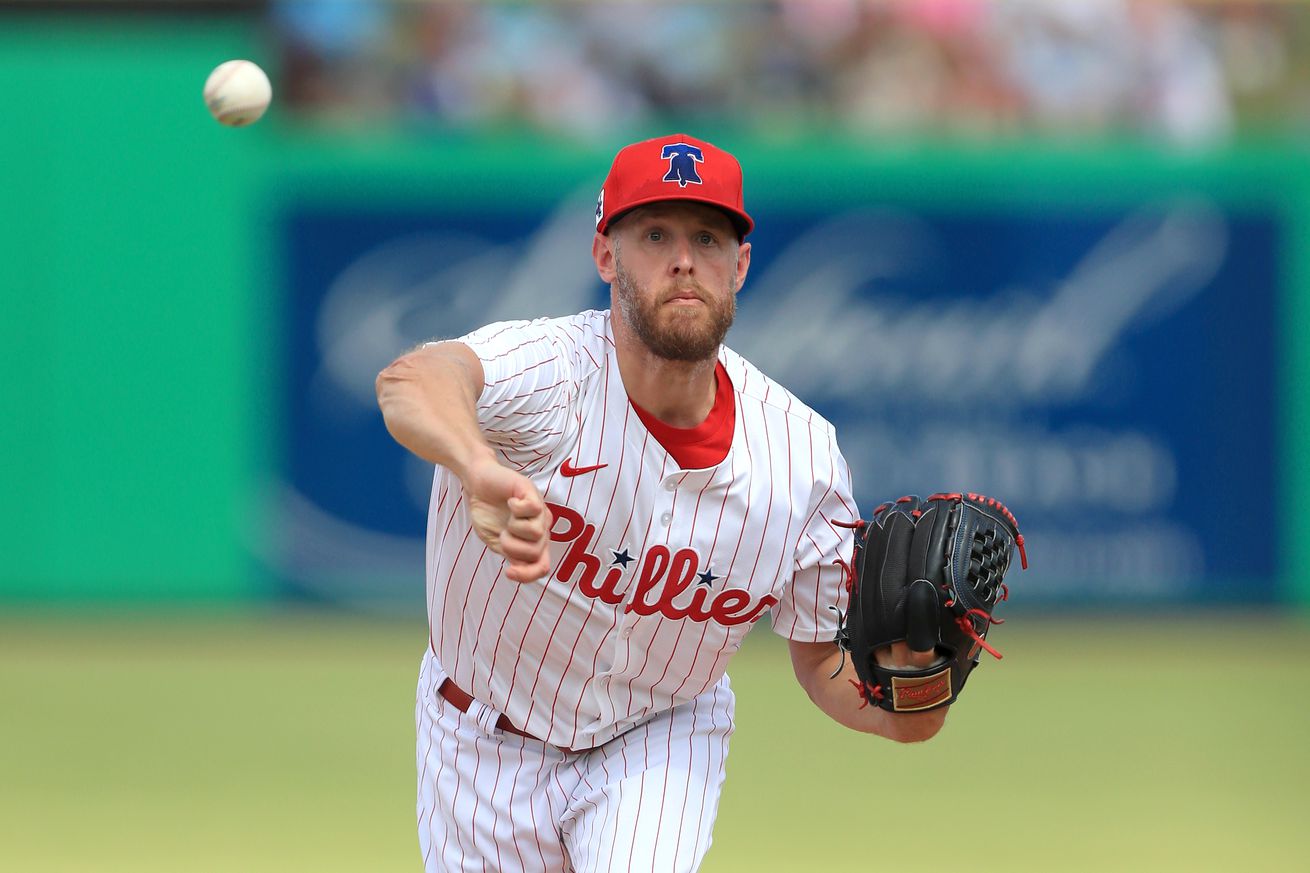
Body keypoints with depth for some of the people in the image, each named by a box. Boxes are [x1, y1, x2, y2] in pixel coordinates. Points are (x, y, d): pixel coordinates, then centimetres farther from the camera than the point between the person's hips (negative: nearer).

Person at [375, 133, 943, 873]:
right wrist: (480, 470, -77)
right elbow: (413, 381, -53)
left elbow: (823, 657, -3)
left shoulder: (802, 456, -17)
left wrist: (898, 706, -28)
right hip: (488, 747, -1)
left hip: (662, 741, 1)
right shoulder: (548, 371, -28)